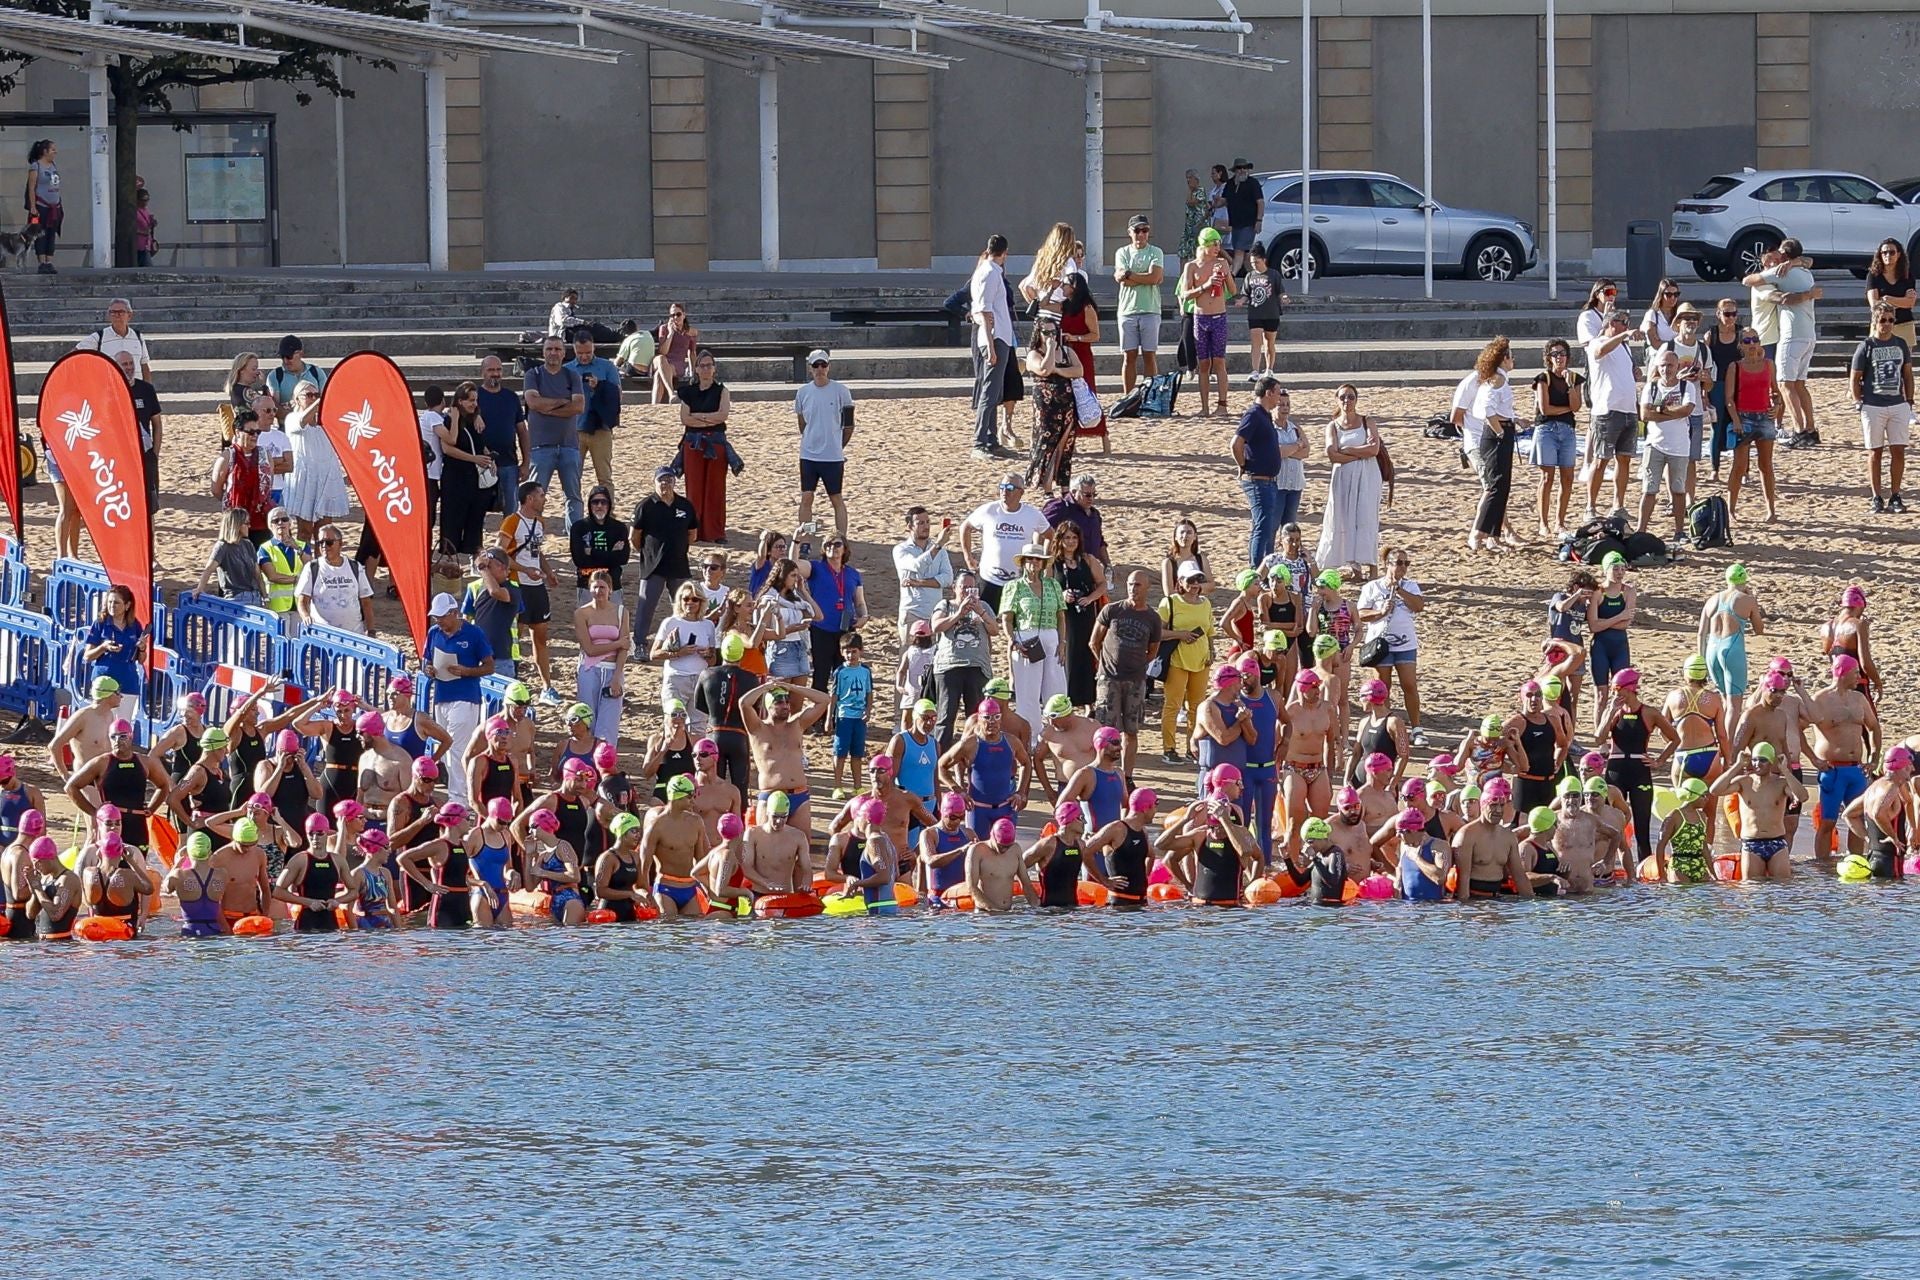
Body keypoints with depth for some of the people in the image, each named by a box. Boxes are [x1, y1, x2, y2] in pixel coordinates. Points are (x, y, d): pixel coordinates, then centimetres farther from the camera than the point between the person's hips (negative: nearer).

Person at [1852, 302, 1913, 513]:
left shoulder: (1901, 344, 7)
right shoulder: (1866, 346, -3)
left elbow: (1908, 374, 14)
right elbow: (1854, 378, 0)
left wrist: (1909, 401, 9)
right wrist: (1859, 404, -5)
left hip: (1898, 405, 3)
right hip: (1873, 406, -3)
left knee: (1899, 451, 0)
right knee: (1875, 452, 3)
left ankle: (1895, 497, 8)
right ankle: (1877, 498, 9)